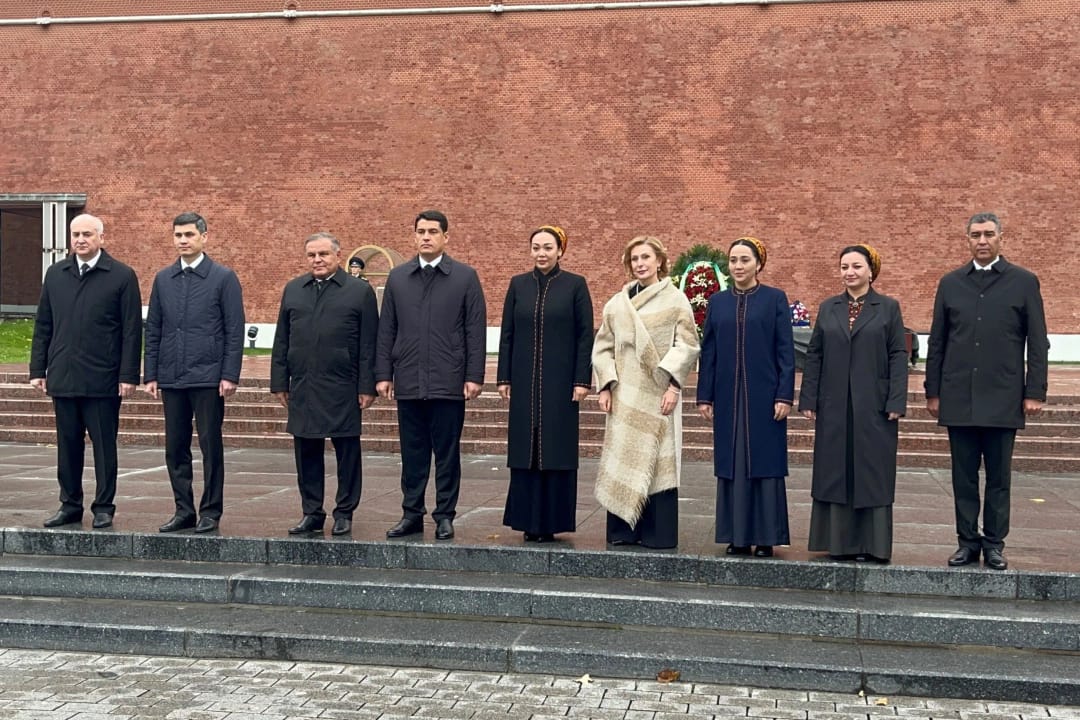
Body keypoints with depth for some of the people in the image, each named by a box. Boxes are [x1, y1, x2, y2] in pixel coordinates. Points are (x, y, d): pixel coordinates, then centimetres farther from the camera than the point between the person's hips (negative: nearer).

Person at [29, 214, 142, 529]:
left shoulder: (122, 276, -2)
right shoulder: (55, 275, 11)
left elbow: (132, 330, -5)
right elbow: (43, 326, 13)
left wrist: (128, 375, -10)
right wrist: (38, 369, 8)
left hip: (103, 381, -4)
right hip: (63, 378, 4)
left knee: (104, 445, 3)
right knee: (67, 445, 11)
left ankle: (103, 507, 13)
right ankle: (70, 505, 21)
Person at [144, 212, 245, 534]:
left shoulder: (223, 278, -1)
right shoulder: (163, 279, 11)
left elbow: (235, 331, -5)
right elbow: (153, 330, 13)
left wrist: (230, 375, -11)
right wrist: (151, 374, 6)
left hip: (208, 377, -4)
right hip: (171, 377, 5)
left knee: (210, 446, 1)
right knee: (175, 447, 8)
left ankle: (210, 512, 10)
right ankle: (183, 510, 18)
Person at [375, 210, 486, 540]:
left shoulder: (465, 277, 1)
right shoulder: (397, 277, 9)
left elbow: (475, 330, -1)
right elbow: (386, 329, 9)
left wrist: (474, 376, -6)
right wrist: (383, 373, 4)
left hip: (448, 383, -2)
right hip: (408, 383, 3)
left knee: (447, 453, 4)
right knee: (412, 452, 9)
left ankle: (445, 516, 13)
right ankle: (412, 514, 18)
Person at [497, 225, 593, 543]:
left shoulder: (575, 285, -1)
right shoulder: (518, 284, 7)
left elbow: (585, 335, -3)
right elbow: (507, 334, 8)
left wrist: (582, 380, -9)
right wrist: (504, 377, 3)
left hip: (560, 381, -3)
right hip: (525, 381, 3)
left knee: (557, 448, 1)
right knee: (525, 448, 4)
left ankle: (552, 520, 9)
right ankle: (528, 520, 13)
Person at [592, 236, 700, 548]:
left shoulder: (675, 299, 1)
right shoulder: (617, 303, 10)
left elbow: (687, 345, -4)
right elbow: (603, 346, 12)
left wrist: (674, 385, -12)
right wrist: (606, 386, 2)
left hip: (658, 394, -3)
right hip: (624, 396, 3)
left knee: (658, 461, -2)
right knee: (622, 461, 3)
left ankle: (658, 532, 5)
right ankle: (623, 529, 11)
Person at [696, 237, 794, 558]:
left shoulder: (775, 299, 0)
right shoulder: (717, 302, 9)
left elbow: (786, 351, -3)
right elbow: (708, 351, 9)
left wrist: (785, 396, -10)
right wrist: (704, 396, 4)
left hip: (764, 396, -3)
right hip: (728, 397, 3)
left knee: (765, 463, 1)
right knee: (730, 464, 5)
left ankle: (765, 538, 9)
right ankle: (737, 536, 14)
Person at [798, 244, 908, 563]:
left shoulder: (888, 308, 3)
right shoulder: (827, 309, 10)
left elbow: (898, 356, -2)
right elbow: (814, 356, 9)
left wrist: (896, 403, -10)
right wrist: (808, 399, 3)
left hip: (874, 406, -3)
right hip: (834, 406, 3)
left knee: (873, 473, 1)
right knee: (835, 473, 5)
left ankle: (873, 544, 9)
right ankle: (840, 541, 13)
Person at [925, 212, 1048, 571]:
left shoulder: (1024, 282, 3)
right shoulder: (950, 283, 8)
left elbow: (1037, 343, 2)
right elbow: (936, 343, 9)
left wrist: (1035, 392, -4)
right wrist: (933, 391, 6)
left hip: (1003, 399, -2)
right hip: (958, 399, 2)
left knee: (999, 476, 5)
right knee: (963, 475, 7)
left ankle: (994, 543, 15)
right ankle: (968, 541, 15)